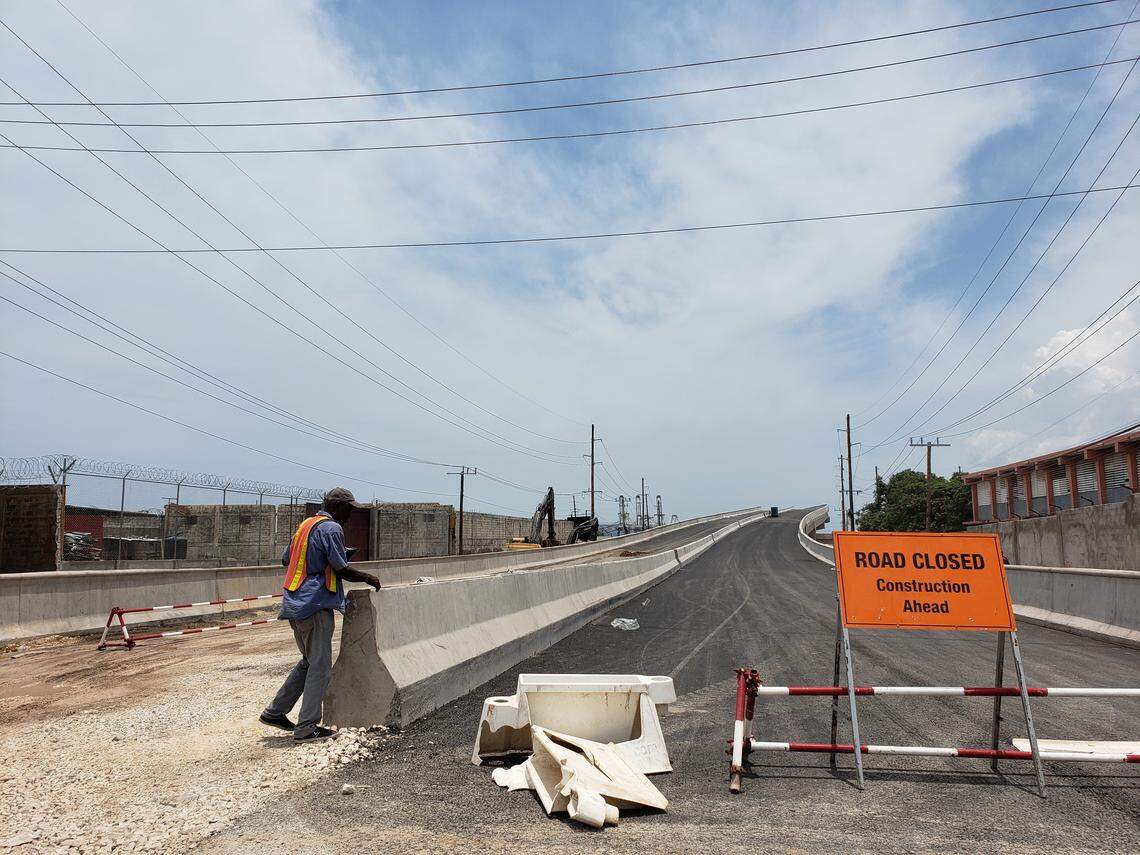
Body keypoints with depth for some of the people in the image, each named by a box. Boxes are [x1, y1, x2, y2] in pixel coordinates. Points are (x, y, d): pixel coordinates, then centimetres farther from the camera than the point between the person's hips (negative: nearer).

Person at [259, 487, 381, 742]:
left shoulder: (305, 525, 14)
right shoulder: (331, 529, -13)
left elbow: (286, 560, 19)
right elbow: (343, 570, -14)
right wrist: (367, 577, 1)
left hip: (295, 604, 9)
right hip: (315, 605, -9)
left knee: (309, 661, 20)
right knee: (320, 666, -1)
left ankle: (274, 712, 23)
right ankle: (307, 727, 3)